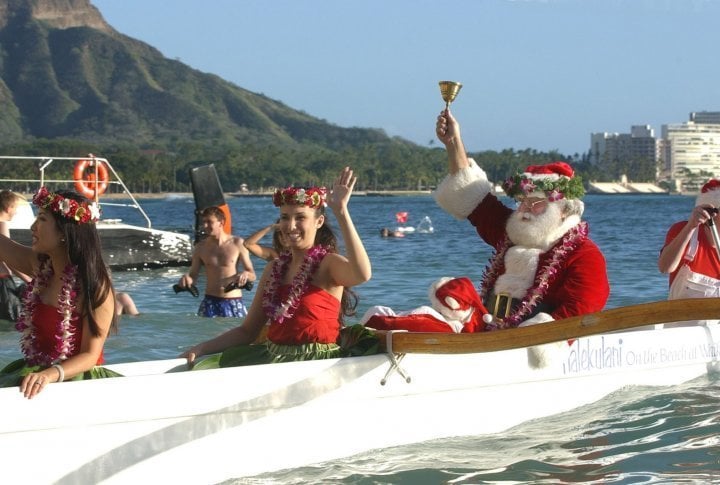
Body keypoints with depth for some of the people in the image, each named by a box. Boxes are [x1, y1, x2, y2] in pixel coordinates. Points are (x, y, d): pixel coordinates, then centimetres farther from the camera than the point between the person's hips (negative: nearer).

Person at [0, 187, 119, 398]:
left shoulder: (96, 286, -15)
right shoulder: (40, 266, 3)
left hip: (74, 379, -6)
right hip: (33, 373, 6)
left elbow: (90, 356, -16)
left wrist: (50, 374, -34)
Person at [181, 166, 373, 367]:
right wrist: (201, 349, 4)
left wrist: (341, 212, -32)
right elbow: (248, 331, 16)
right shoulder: (274, 269, 14)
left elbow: (362, 274, -31)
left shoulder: (328, 263, -5)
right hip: (272, 357, 6)